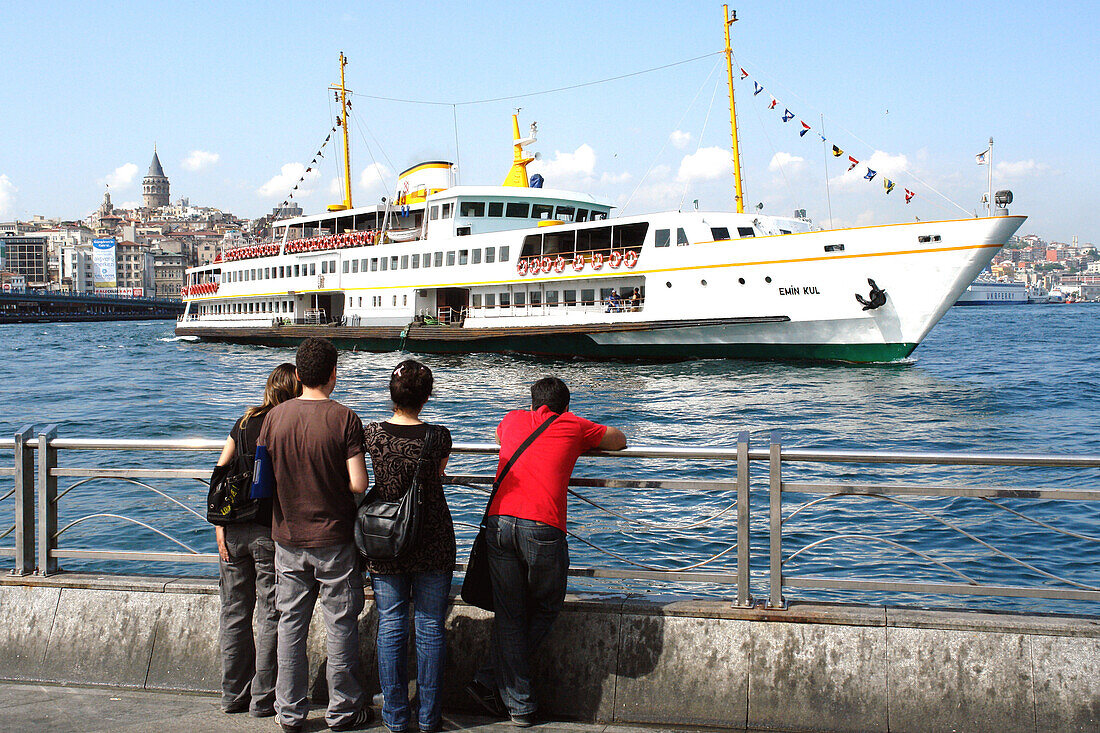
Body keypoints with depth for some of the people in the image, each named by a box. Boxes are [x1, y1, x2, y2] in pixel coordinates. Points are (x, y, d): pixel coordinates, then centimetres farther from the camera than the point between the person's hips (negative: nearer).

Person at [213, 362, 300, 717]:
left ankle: (234, 694, 22)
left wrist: (221, 526, 5)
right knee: (271, 617, 6)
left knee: (235, 614, 14)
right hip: (272, 532, -4)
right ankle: (263, 699, 11)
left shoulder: (243, 423, 7)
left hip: (235, 530, 4)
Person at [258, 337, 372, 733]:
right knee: (340, 626, 8)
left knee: (290, 626, 12)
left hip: (288, 538, 3)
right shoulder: (344, 418, -13)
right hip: (334, 539, -3)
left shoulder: (275, 416, -3)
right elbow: (359, 483, -16)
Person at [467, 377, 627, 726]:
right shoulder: (574, 426, 16)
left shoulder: (513, 420, 25)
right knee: (546, 608, 16)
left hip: (499, 523, 3)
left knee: (509, 616, 10)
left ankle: (519, 705, 9)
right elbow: (619, 441, 32)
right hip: (542, 528, -3)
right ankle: (491, 679, 12)